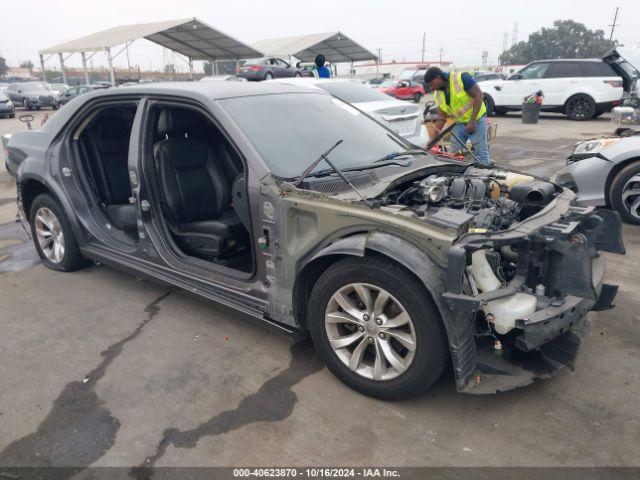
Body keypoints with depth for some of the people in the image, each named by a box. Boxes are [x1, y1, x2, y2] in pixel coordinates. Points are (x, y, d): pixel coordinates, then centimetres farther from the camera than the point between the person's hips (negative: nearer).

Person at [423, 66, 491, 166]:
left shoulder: (461, 78, -19)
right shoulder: (438, 94, 1)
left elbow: (479, 95, -19)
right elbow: (441, 118, 5)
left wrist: (472, 121, -22)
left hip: (476, 120, -6)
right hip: (459, 123, 6)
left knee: (481, 154, -5)